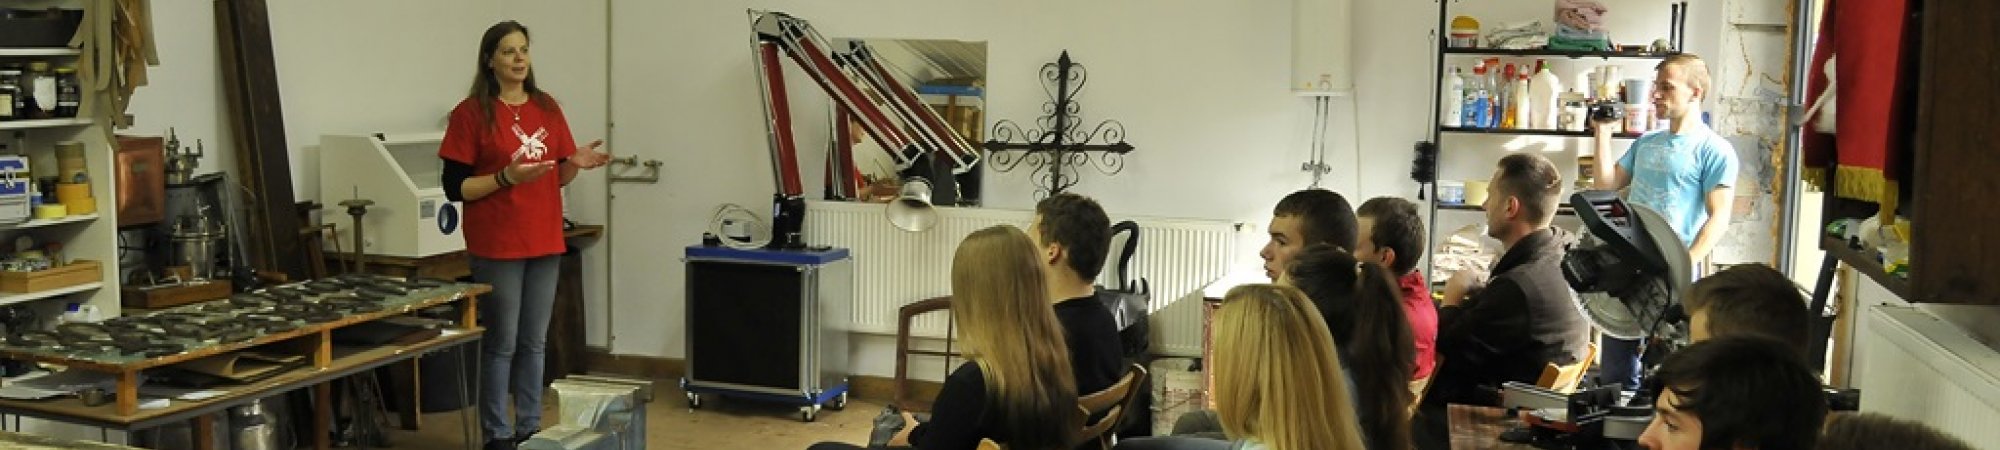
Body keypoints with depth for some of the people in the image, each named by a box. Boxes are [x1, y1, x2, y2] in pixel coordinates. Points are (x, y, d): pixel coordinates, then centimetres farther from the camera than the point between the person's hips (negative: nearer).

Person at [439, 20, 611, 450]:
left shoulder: (547, 108, 9)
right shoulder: (471, 113, -8)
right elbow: (455, 188, -9)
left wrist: (575, 163, -7)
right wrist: (508, 177, -22)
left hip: (544, 241, 5)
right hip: (497, 246, -5)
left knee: (534, 342, 11)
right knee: (502, 343, 1)